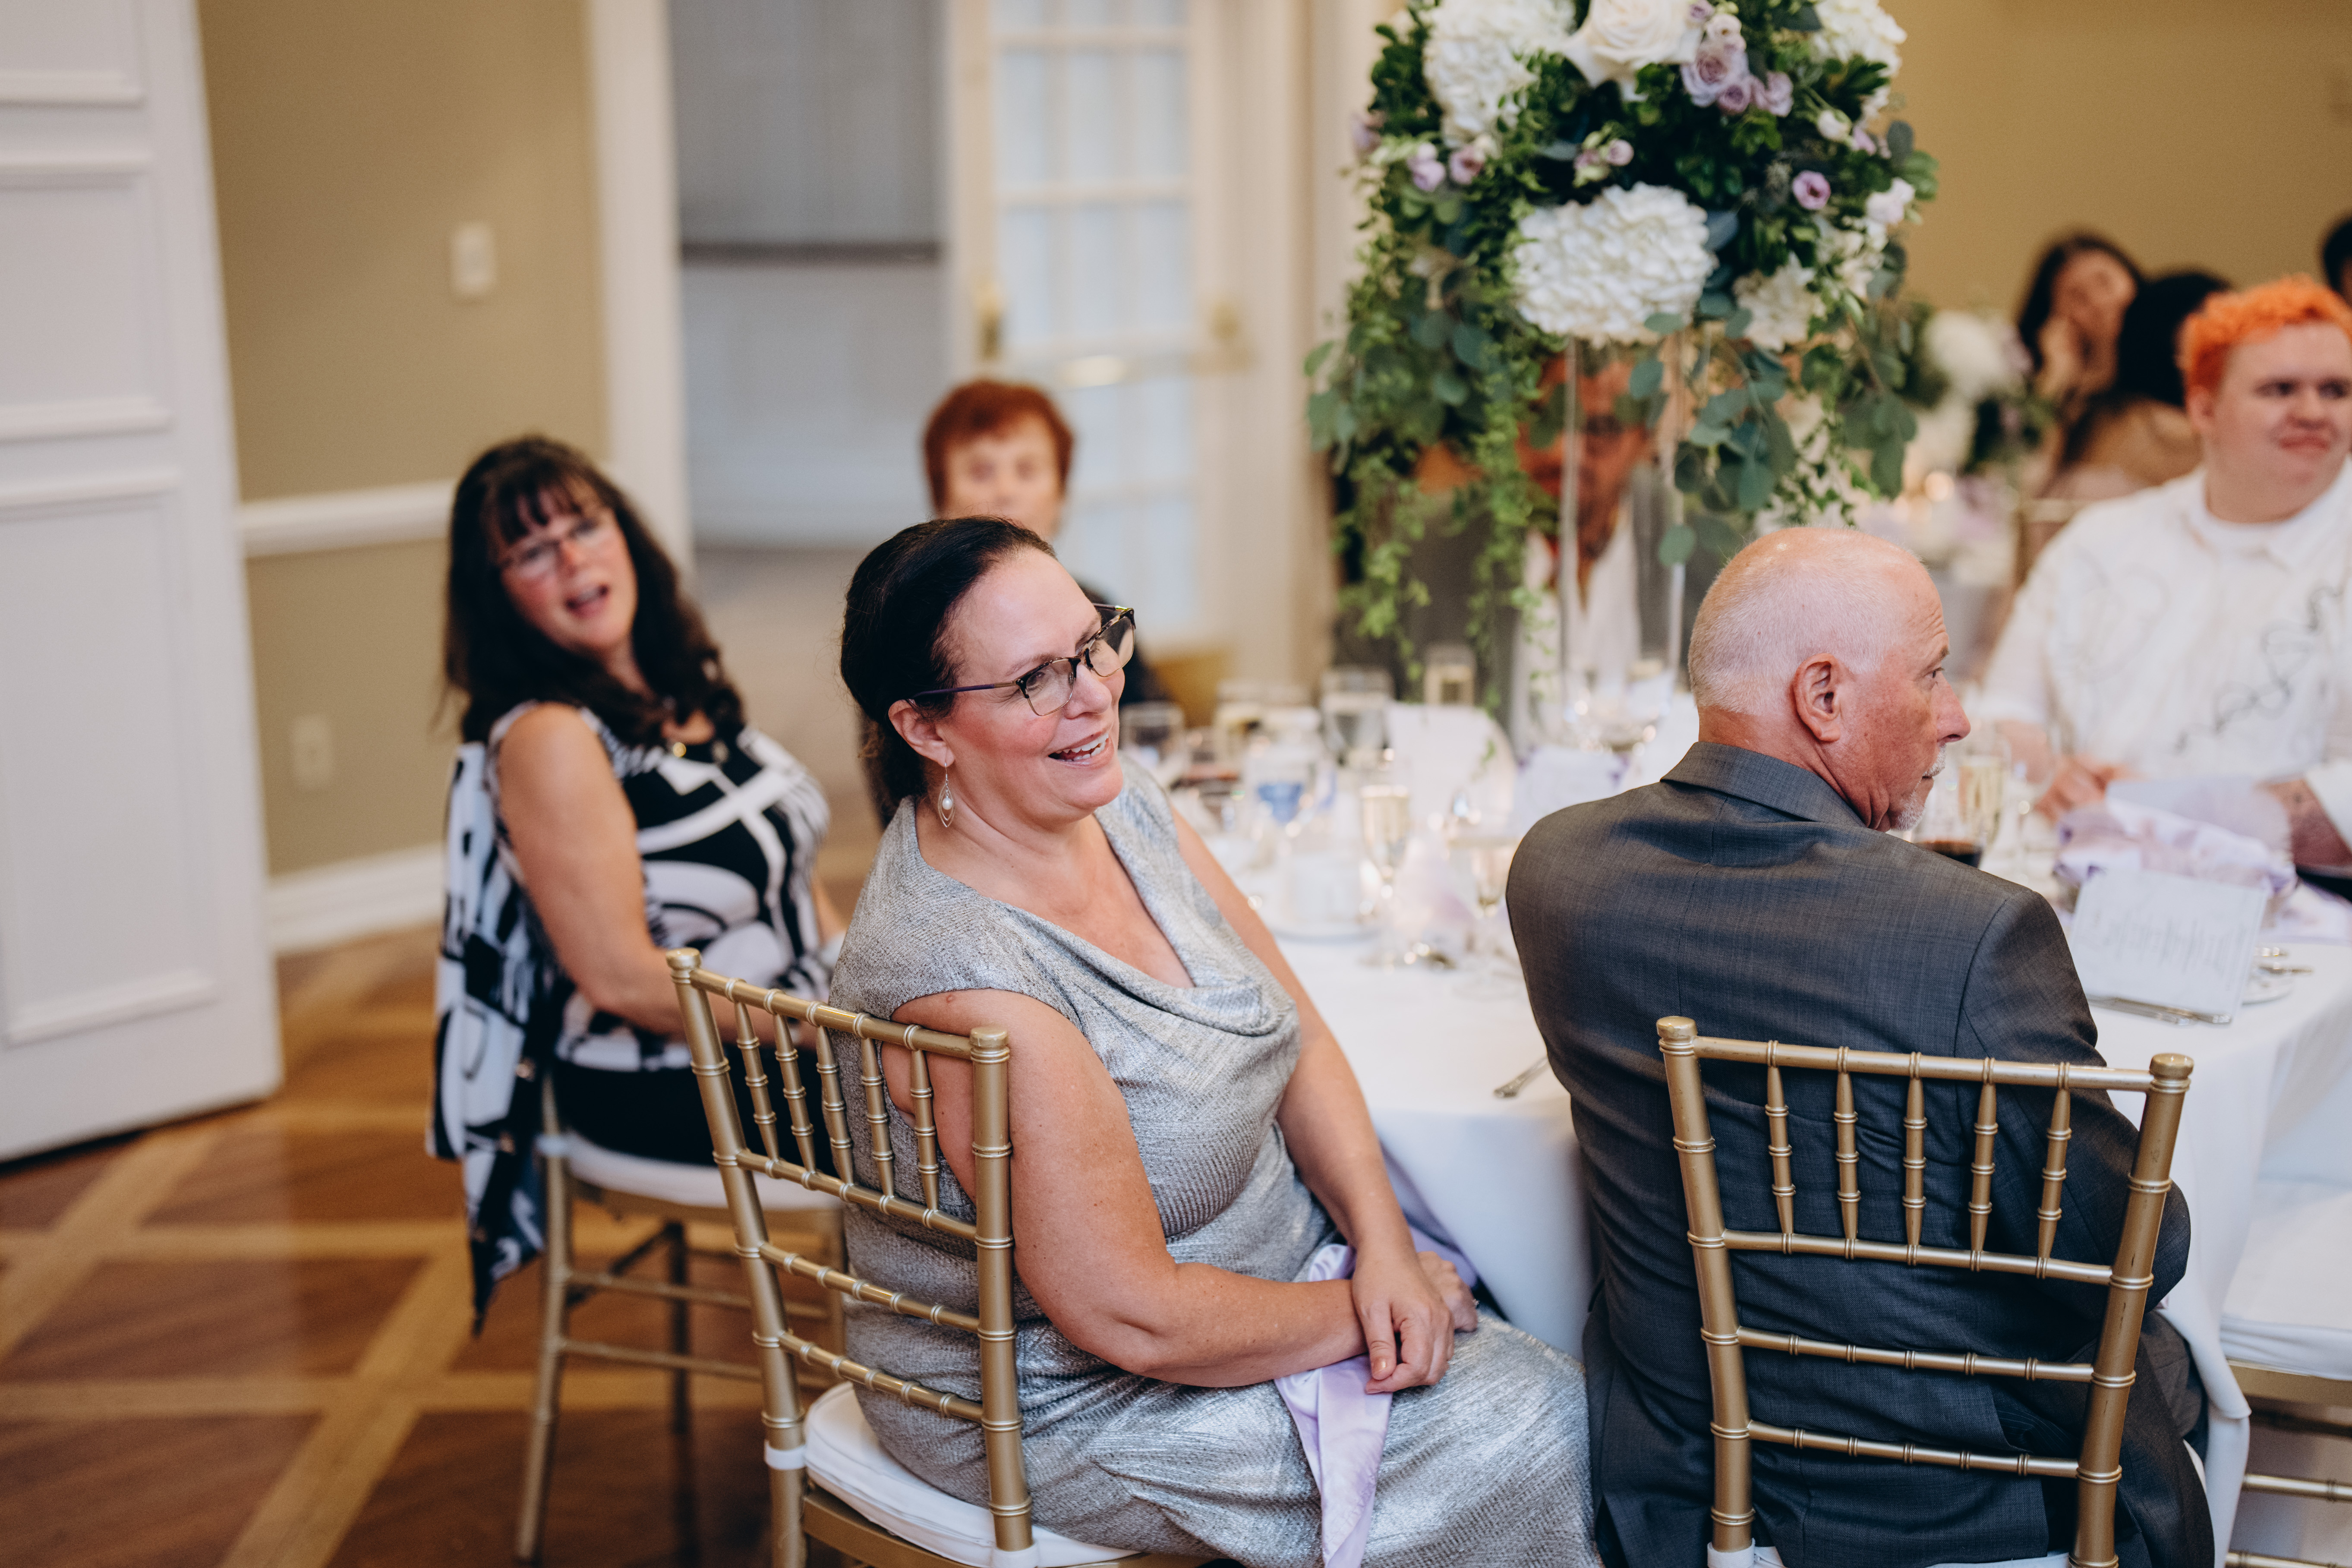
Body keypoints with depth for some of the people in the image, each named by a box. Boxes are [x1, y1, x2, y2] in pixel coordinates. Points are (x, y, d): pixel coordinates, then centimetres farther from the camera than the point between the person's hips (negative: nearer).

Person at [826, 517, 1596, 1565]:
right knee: (1534, 1424, -9)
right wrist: (1366, 1316, -14)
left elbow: (1302, 1042, 4)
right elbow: (1131, 1319, -27)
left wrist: (1384, 1244, -10)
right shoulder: (969, 976, -32)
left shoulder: (1127, 810, -5)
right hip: (1066, 1398, -8)